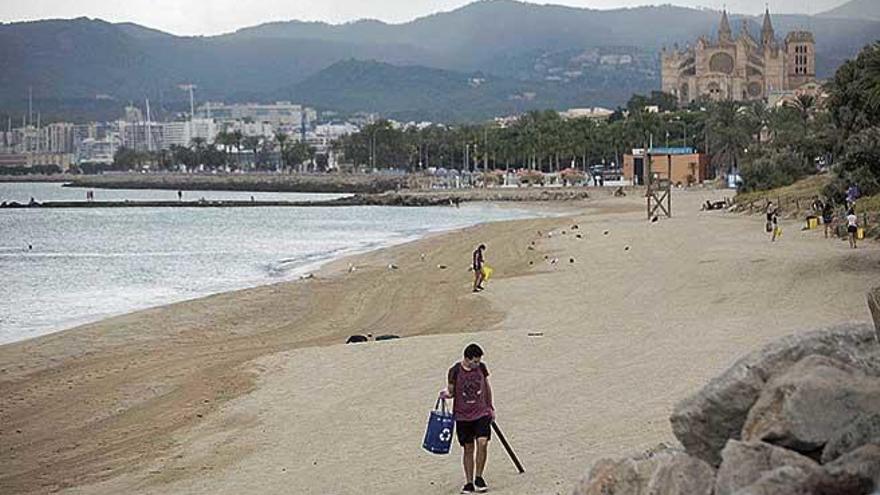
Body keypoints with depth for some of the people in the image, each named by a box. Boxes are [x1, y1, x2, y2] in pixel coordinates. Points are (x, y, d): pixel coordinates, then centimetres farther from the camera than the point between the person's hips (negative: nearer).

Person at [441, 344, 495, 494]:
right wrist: (446, 394, -23)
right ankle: (469, 483, 16)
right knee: (468, 448, 4)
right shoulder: (455, 371, -10)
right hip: (463, 415, -1)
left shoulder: (481, 367, -2)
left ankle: (479, 478, 1)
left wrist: (490, 407, 17)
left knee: (482, 443, -15)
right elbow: (451, 391, 0)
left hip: (482, 413, 1)